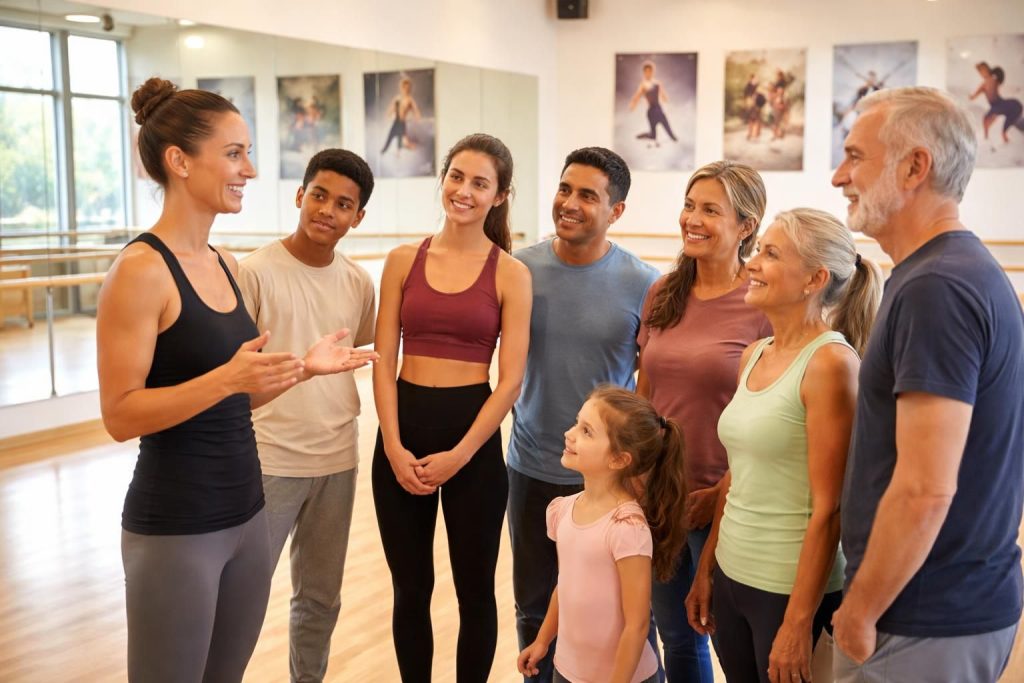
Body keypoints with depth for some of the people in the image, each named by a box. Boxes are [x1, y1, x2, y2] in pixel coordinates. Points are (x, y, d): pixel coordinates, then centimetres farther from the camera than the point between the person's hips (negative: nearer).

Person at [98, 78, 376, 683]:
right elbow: (120, 416, -18)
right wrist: (226, 378, -28)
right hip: (174, 528, -7)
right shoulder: (141, 269, -15)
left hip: (246, 512, 7)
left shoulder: (226, 265, 8)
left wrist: (303, 368, 3)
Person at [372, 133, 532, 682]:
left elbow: (511, 379, -6)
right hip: (403, 434, 2)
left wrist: (458, 455, -12)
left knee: (474, 590, 10)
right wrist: (393, 446, -10)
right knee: (410, 590, 13)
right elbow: (383, 362, 0)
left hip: (473, 436, -2)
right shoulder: (403, 261, 4)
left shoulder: (511, 274, -3)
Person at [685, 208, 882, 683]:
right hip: (731, 576, 7)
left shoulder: (830, 363, -16)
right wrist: (705, 569, 13)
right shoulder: (753, 355, 5)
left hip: (790, 588, -7)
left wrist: (798, 624, -17)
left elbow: (828, 508, -17)